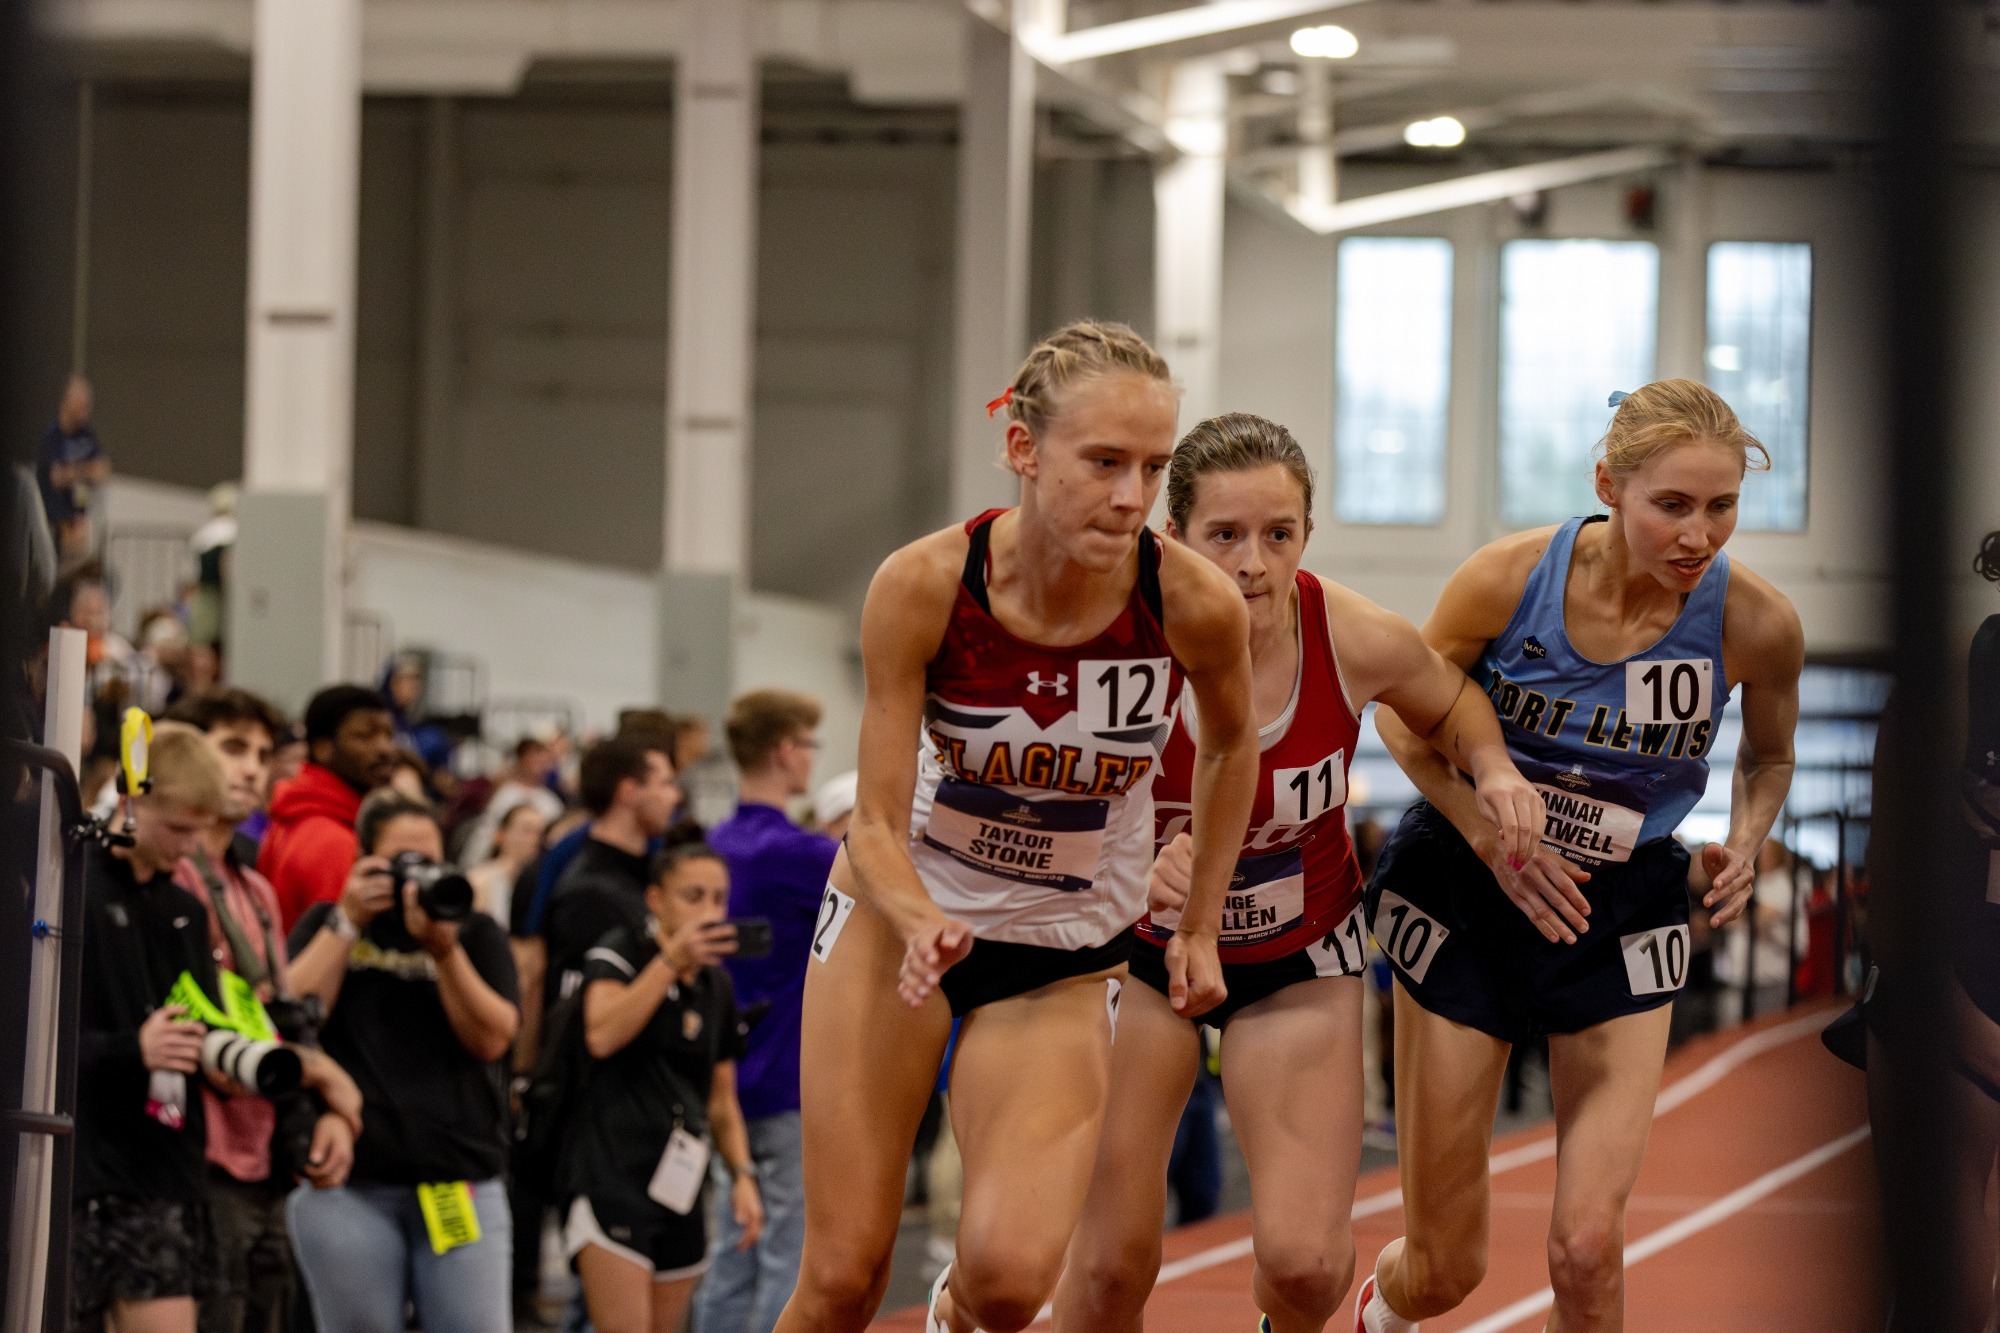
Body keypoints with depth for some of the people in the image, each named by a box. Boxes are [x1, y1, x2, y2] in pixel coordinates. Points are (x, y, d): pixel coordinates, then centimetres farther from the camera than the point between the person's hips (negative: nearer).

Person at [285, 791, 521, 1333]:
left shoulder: (476, 935, 13)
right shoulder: (328, 925, 13)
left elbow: (491, 1038, -2)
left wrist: (444, 949, -15)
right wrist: (349, 921, -7)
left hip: (461, 1182, 0)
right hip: (346, 1184, 0)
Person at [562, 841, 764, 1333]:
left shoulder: (717, 987, 16)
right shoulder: (621, 952, -2)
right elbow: (601, 1034, -22)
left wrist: (742, 1174, 8)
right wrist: (672, 959, -20)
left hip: (679, 1180, 7)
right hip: (614, 1170, -7)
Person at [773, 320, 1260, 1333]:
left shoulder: (1195, 604, -21)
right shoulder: (924, 587, -22)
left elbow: (1230, 746, 4)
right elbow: (879, 823, -16)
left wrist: (1200, 928, 4)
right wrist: (924, 926, -36)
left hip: (1065, 958, 0)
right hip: (899, 910, 0)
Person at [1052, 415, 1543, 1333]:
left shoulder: (1357, 640, -21)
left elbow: (1449, 705, 3)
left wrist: (1493, 771, -18)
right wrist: (1134, 877, -45)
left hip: (1300, 963, 1)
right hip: (1144, 947, -1)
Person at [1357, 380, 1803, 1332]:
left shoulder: (1756, 624, -15)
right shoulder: (1511, 578, -20)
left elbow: (1768, 758, 8)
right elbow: (1399, 713, -3)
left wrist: (1743, 843, -13)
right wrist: (1493, 837, -17)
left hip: (1624, 914, 1)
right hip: (1468, 894, -1)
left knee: (1587, 1245, -15)